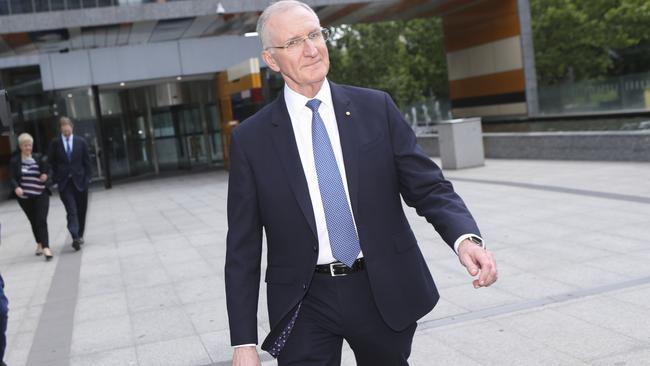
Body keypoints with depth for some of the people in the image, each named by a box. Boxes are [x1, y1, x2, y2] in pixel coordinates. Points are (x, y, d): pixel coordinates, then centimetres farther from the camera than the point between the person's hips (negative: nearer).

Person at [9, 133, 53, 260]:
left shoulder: (39, 157, 2)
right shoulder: (14, 161, 0)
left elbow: (47, 170, 15)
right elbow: (12, 178, -6)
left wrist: (45, 175, -8)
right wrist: (16, 187, -26)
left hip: (41, 195, -1)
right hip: (24, 197, 1)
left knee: (41, 221, -11)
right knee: (34, 221, 13)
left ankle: (45, 247, -15)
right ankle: (39, 244, 31)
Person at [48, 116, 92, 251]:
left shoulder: (81, 141, 2)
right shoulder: (55, 143, 1)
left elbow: (87, 161, 5)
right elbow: (52, 162, 5)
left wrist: (87, 177, -1)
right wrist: (56, 179, -2)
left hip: (80, 181, 2)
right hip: (64, 182, -2)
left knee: (81, 210, 8)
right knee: (71, 210, -12)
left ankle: (79, 235, 22)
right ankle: (75, 238, -20)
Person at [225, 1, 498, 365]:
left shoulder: (376, 108, -1)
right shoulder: (251, 139, -3)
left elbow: (429, 186, -2)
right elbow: (243, 249, -2)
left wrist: (466, 238, -23)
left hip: (386, 293, 2)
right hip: (305, 305, -1)